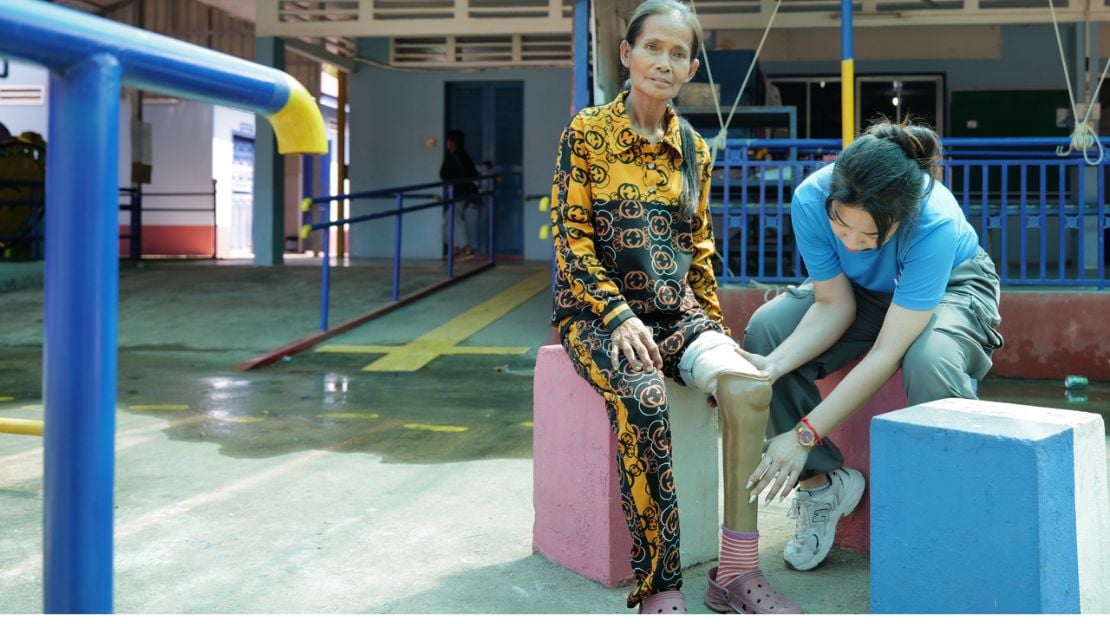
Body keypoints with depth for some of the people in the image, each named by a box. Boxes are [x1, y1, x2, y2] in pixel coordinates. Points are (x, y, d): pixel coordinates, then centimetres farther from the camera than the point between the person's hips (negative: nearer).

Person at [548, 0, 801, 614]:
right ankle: (658, 585, -25)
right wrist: (620, 317, -17)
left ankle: (736, 571, -19)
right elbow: (570, 239, -6)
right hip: (598, 311, -4)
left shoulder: (694, 149, 13)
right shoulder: (587, 131, 0)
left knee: (747, 382, -26)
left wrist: (711, 321, 5)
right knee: (643, 400, -35)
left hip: (676, 312, 4)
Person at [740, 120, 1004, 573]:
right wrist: (774, 365, -37)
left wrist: (805, 435, -38)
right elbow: (835, 305, -18)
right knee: (765, 331, -22)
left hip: (952, 287, -4)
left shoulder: (936, 223, -40)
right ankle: (821, 482, -7)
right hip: (864, 292, 4)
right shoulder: (810, 199, -29)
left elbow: (887, 352, -38)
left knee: (930, 362, -39)